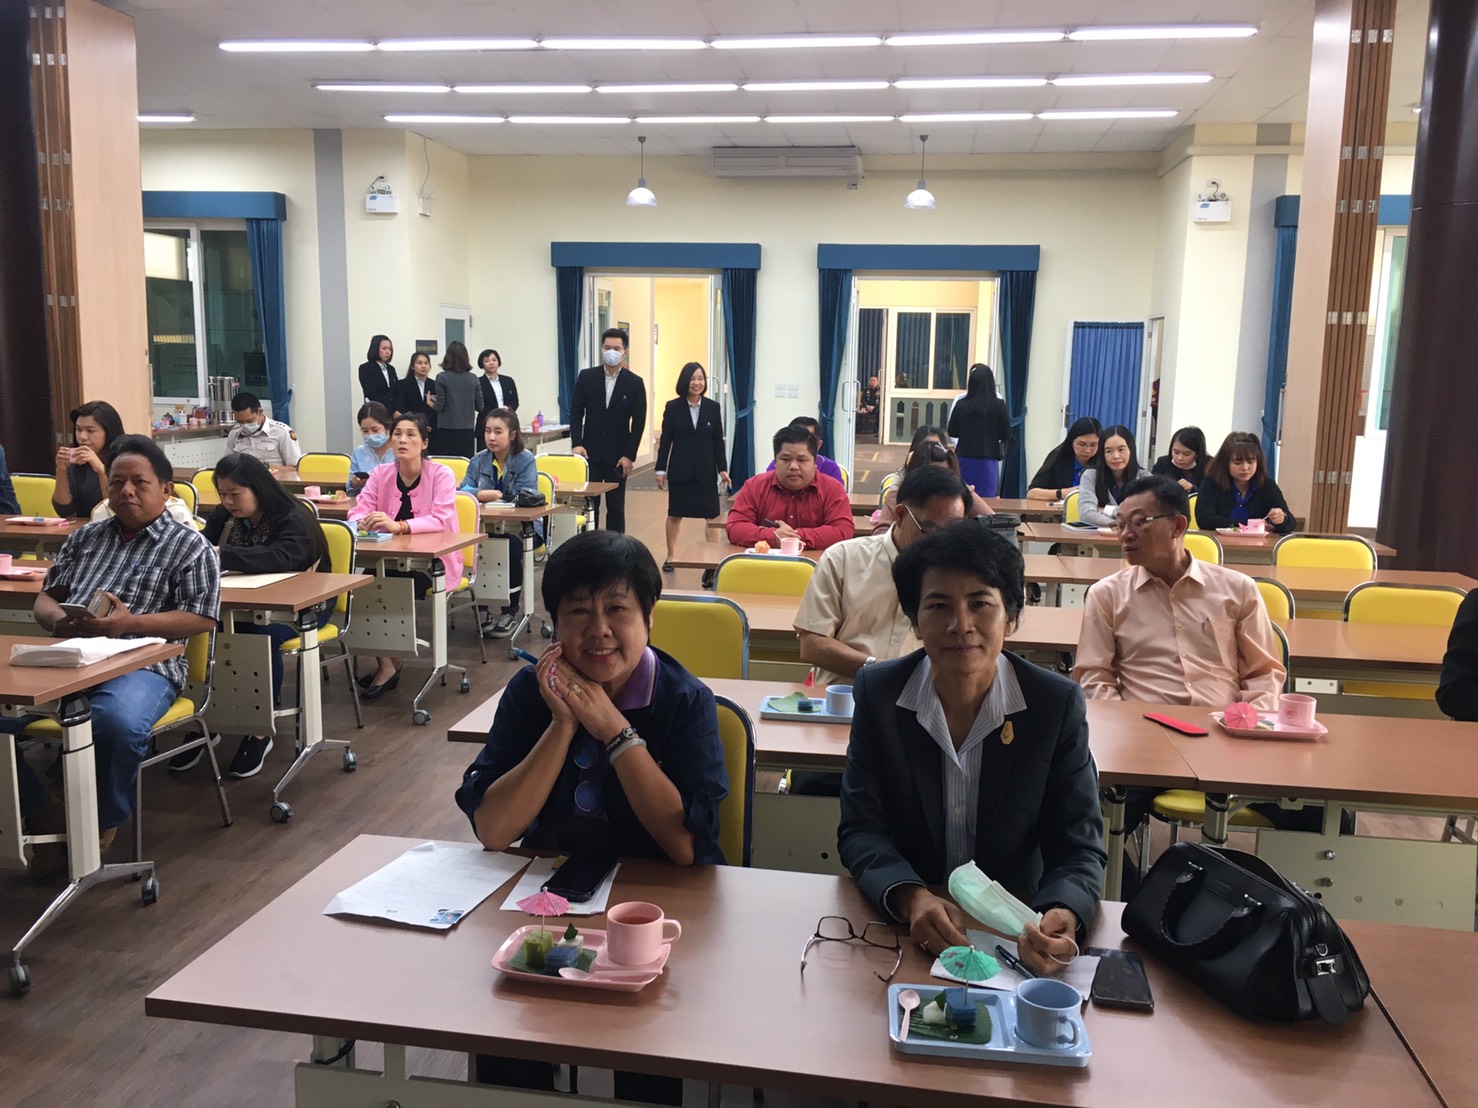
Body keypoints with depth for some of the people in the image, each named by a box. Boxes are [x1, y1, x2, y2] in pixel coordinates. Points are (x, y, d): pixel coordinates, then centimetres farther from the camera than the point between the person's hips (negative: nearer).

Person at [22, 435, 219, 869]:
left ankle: (102, 825, -8)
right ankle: (44, 813, 1)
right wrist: (58, 620, -5)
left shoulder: (189, 546, 6)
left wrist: (130, 623, -16)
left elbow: (202, 617, -3)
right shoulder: (85, 537, 23)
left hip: (144, 664, -5)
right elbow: (44, 597, 21)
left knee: (117, 721, -36)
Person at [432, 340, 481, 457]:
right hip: (467, 430, 3)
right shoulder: (473, 379, 3)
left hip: (447, 429, -2)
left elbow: (440, 406, -7)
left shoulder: (442, 378, -5)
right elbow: (480, 406, 4)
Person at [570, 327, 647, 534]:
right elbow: (576, 411, 2)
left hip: (618, 455, -1)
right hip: (590, 452, 1)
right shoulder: (586, 376, 2)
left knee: (616, 508, 6)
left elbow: (639, 422, -2)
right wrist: (577, 443, -10)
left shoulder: (635, 383, -1)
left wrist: (629, 455, -8)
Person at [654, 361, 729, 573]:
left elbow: (718, 441, 3)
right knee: (674, 515, 8)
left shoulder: (713, 408, 1)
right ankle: (670, 557, 21)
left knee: (712, 515, 0)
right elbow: (665, 440, 1)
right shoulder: (672, 407, -2)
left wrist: (722, 469, -2)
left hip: (706, 471, 1)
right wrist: (661, 469, -2)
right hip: (679, 471, -1)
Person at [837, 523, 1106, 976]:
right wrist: (910, 898, -26)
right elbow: (860, 830, -6)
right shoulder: (878, 691, -7)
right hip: (902, 925, -1)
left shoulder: (1058, 704, -8)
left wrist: (1064, 917, -28)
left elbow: (1079, 849, -6)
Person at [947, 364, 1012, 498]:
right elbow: (1006, 435, -1)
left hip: (964, 459, 2)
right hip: (987, 460, -2)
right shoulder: (998, 405, -8)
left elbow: (952, 432, 6)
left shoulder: (961, 405, -4)